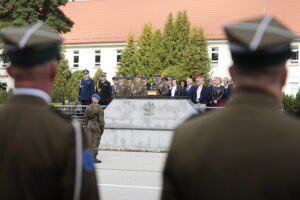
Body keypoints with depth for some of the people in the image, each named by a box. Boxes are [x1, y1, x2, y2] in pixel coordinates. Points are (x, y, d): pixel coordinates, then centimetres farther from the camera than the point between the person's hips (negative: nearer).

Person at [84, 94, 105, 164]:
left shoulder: (88, 107, 3)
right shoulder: (99, 108, -10)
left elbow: (86, 118, 7)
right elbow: (101, 119, -12)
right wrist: (102, 128, -5)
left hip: (89, 126, 4)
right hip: (97, 126, -4)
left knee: (89, 142, 8)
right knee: (95, 142, 0)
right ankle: (94, 158, 1)